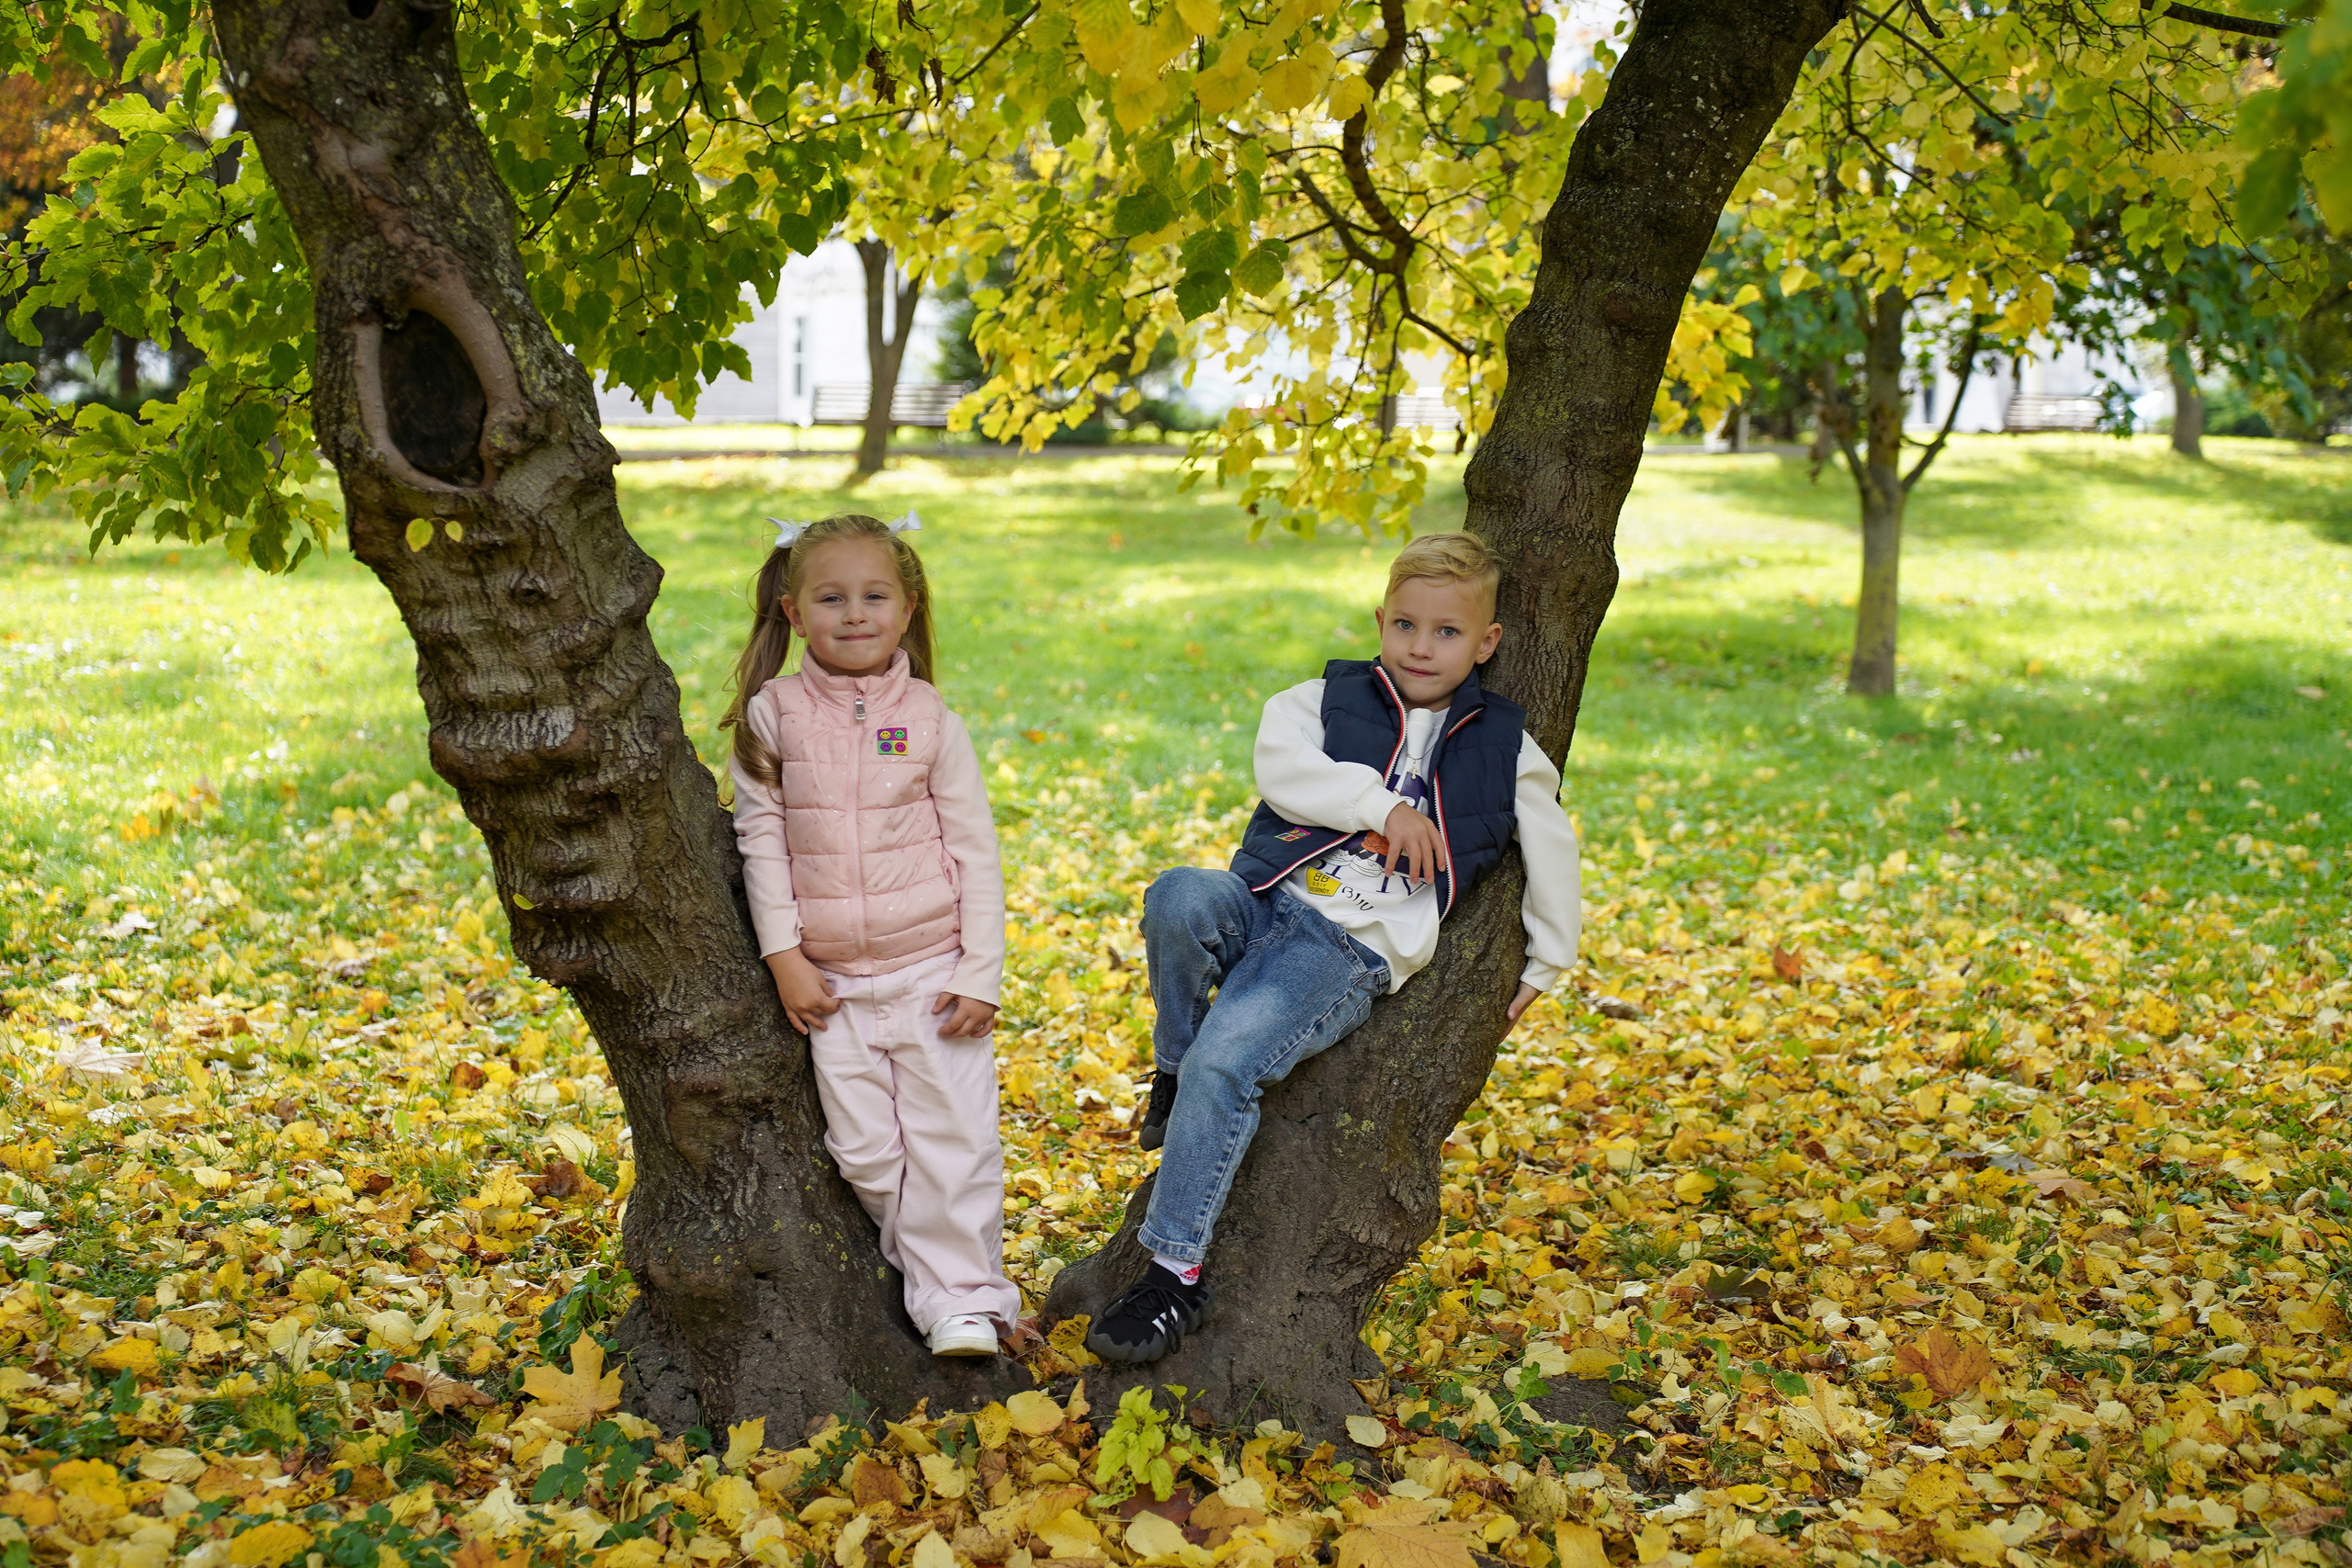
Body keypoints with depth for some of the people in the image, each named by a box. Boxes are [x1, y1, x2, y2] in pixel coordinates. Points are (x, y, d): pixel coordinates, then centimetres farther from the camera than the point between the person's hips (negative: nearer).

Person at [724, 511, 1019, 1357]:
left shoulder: (928, 718, -2)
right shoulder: (772, 716, -2)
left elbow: (975, 846, -1)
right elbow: (761, 838, 0)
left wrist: (980, 974, -5)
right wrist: (784, 956, -6)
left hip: (932, 969, -1)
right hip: (831, 979, 1)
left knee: (951, 1136, -2)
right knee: (862, 1150, 3)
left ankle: (961, 1297, 8)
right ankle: (928, 1267, 22)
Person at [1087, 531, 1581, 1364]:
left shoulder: (1503, 748, 14)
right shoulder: (1325, 700, 13)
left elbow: (1551, 847, 26)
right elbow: (1281, 770, -6)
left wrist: (1546, 963, 30)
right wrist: (1386, 804, -12)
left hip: (1354, 950, -2)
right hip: (1262, 903, 2)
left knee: (1224, 1062, -28)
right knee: (1179, 896, -35)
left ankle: (1176, 1272, -18)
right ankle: (1171, 1070, -8)